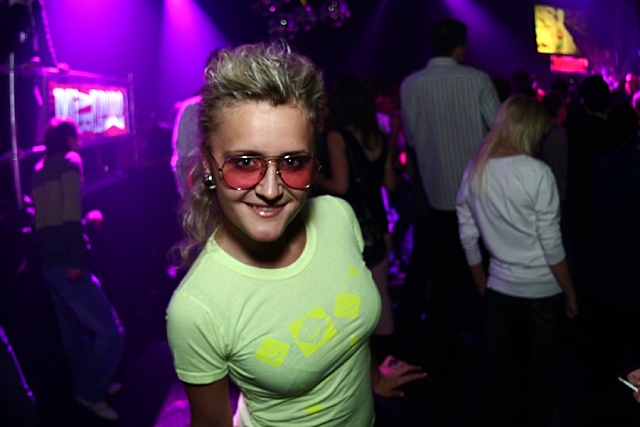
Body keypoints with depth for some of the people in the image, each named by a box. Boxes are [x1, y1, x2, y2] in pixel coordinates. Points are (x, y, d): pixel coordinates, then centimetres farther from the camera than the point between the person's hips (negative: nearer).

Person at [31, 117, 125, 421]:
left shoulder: (39, 170, 19)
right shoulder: (69, 161, -5)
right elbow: (71, 213, -19)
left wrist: (86, 219, 31)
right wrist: (77, 260, -22)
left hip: (47, 264, 9)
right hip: (67, 263, -9)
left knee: (74, 332, 18)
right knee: (110, 331, -5)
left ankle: (91, 385, 30)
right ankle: (90, 391, 3)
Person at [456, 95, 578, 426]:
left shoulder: (474, 171, -2)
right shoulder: (537, 173, -16)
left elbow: (468, 238, 4)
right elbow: (551, 244, -13)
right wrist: (570, 292, 0)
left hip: (498, 288, 4)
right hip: (541, 290, -4)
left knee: (489, 364, 15)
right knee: (541, 368, 14)